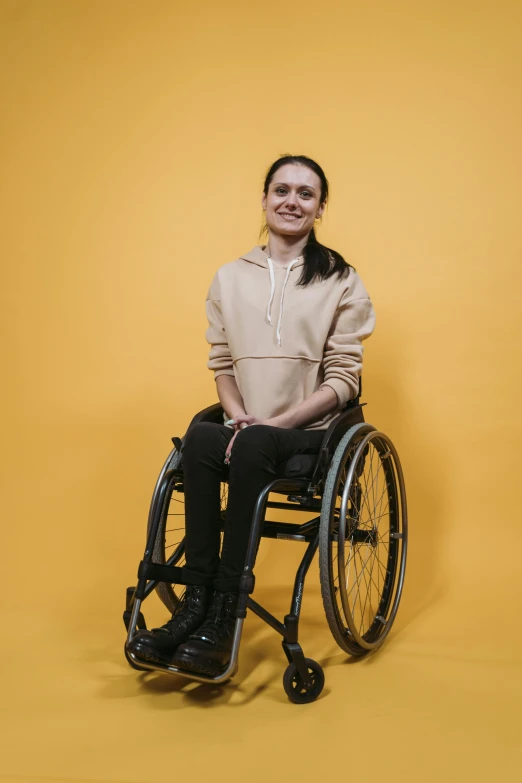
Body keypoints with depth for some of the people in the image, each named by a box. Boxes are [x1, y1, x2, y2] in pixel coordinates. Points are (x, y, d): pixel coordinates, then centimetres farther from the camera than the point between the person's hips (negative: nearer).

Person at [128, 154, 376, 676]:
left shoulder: (340, 281, 3)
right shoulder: (230, 278, 13)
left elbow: (343, 378, -3)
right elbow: (222, 364, 13)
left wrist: (277, 423, -15)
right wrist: (239, 416, -7)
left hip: (309, 432, -3)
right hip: (246, 429, 3)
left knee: (252, 447, -35)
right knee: (200, 439, -31)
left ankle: (222, 614, -29)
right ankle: (198, 600, -26)